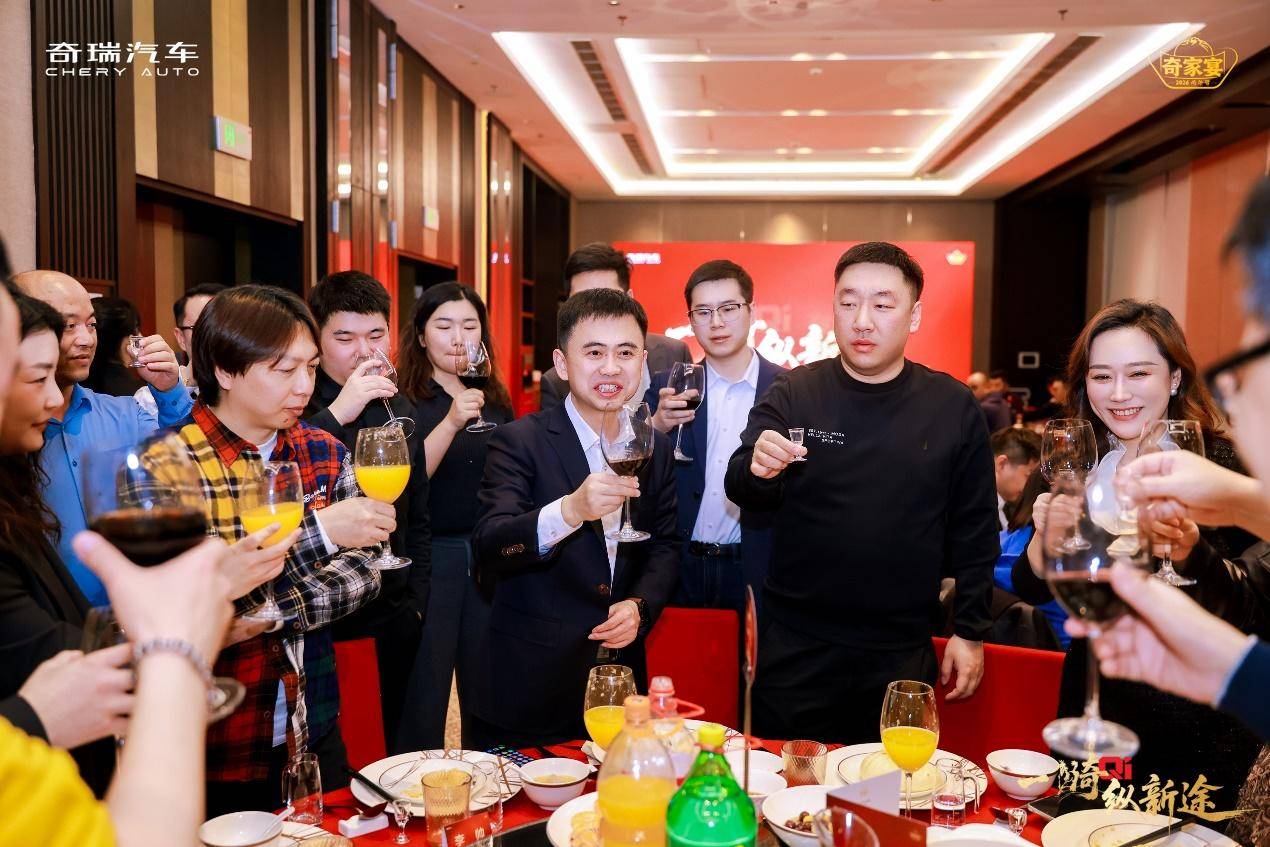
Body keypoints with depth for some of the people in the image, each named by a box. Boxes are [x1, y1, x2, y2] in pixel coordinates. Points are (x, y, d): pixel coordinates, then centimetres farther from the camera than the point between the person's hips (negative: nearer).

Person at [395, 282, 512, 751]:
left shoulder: (496, 400, 8)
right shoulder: (404, 401, -6)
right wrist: (451, 422, -29)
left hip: (489, 557, 5)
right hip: (429, 556, -4)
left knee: (485, 689, 15)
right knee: (424, 694, 3)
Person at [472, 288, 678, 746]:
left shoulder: (655, 449, 6)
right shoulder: (518, 441, -10)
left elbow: (664, 548, 9)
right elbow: (487, 549, -21)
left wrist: (640, 605, -10)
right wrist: (569, 510, -37)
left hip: (621, 675, 4)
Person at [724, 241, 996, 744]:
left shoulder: (954, 407, 0)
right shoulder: (792, 395, -2)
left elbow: (975, 532, 5)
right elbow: (740, 492, -6)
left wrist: (970, 631, 3)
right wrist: (755, 470, -28)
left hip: (901, 654, 1)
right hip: (796, 647, 0)